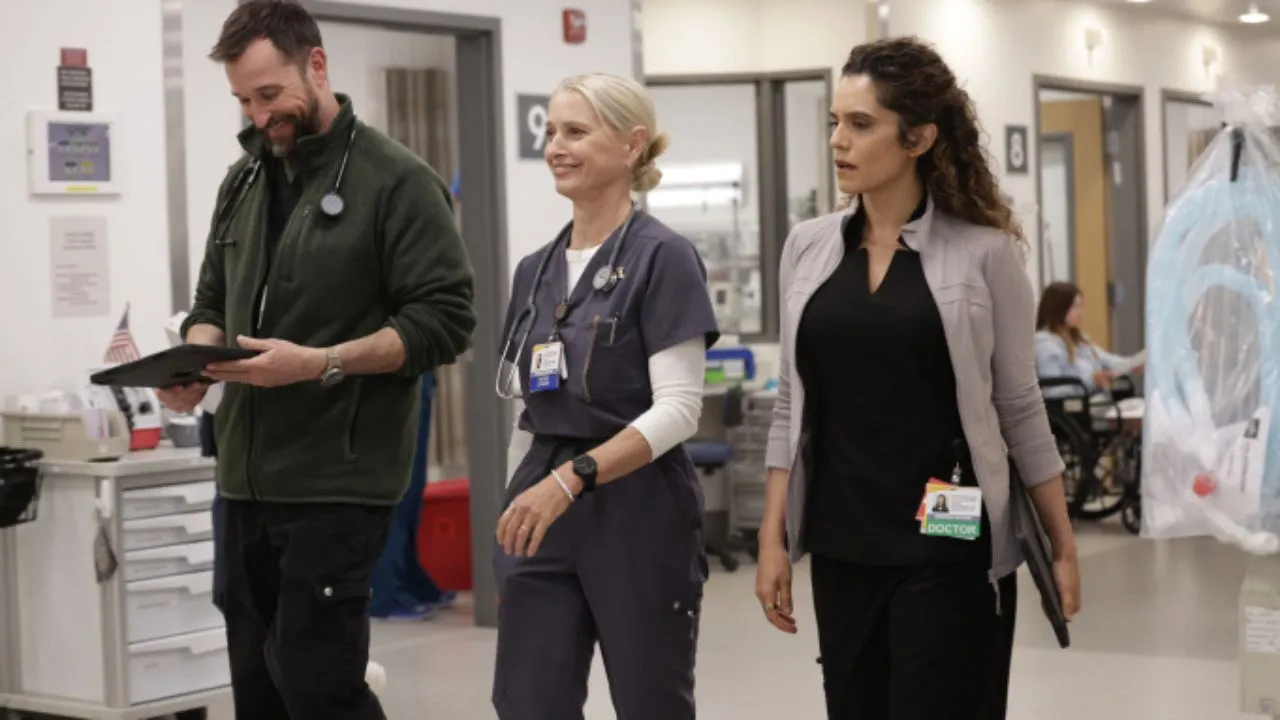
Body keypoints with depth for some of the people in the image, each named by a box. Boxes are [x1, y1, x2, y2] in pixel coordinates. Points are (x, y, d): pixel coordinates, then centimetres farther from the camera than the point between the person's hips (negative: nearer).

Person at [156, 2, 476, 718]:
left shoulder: (398, 181, -7)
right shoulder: (244, 182, 14)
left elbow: (446, 318, -12)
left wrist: (321, 363, -21)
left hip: (339, 478, -7)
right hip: (246, 474, 7)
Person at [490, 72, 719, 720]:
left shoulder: (662, 258, -8)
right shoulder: (535, 270, 12)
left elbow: (678, 409, -16)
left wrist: (573, 477, -25)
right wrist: (522, 503, 14)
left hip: (638, 517, -6)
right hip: (544, 519, 6)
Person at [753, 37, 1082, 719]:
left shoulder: (984, 253, -5)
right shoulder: (808, 247, 5)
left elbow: (1020, 408, 0)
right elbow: (791, 407, 9)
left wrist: (1062, 545, 2)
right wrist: (773, 536, 5)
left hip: (949, 548, -4)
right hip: (842, 549, 4)